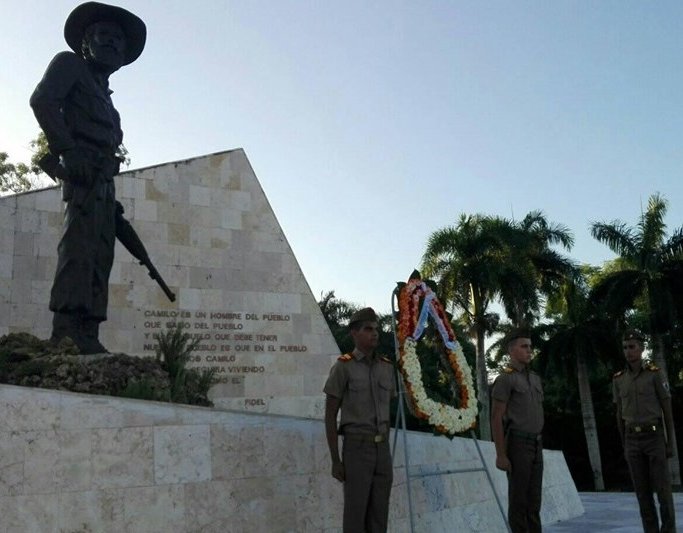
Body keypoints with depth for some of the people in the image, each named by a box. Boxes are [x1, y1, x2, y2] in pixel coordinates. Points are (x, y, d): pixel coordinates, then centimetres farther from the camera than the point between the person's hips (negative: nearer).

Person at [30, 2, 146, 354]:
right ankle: (67, 325, -27)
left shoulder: (102, 94, 33)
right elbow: (42, 100, -6)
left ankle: (86, 332, -2)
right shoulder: (69, 65, 13)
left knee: (100, 254, 0)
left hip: (102, 179, 8)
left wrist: (111, 202, 17)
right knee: (79, 242, -21)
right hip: (83, 169, -8)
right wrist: (66, 148, -19)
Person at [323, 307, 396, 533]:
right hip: (356, 450, -5)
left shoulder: (386, 368, 10)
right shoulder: (341, 367, -8)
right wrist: (335, 461, -10)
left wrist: (386, 454, 16)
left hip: (381, 451, 6)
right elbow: (330, 416, -7)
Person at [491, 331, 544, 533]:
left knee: (533, 497, 9)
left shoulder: (534, 378, 17)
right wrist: (500, 455, -17)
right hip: (516, 445, -8)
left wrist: (538, 447, 20)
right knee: (519, 497, -4)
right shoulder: (505, 379, -10)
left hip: (534, 445, 8)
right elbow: (496, 419, -13)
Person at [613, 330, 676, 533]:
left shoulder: (656, 374, -5)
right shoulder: (618, 380, 6)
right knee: (642, 489, 4)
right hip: (633, 440, 3)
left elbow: (668, 411, -3)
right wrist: (624, 446, 10)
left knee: (662, 487, -3)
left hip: (654, 437, -3)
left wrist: (670, 443, -6)